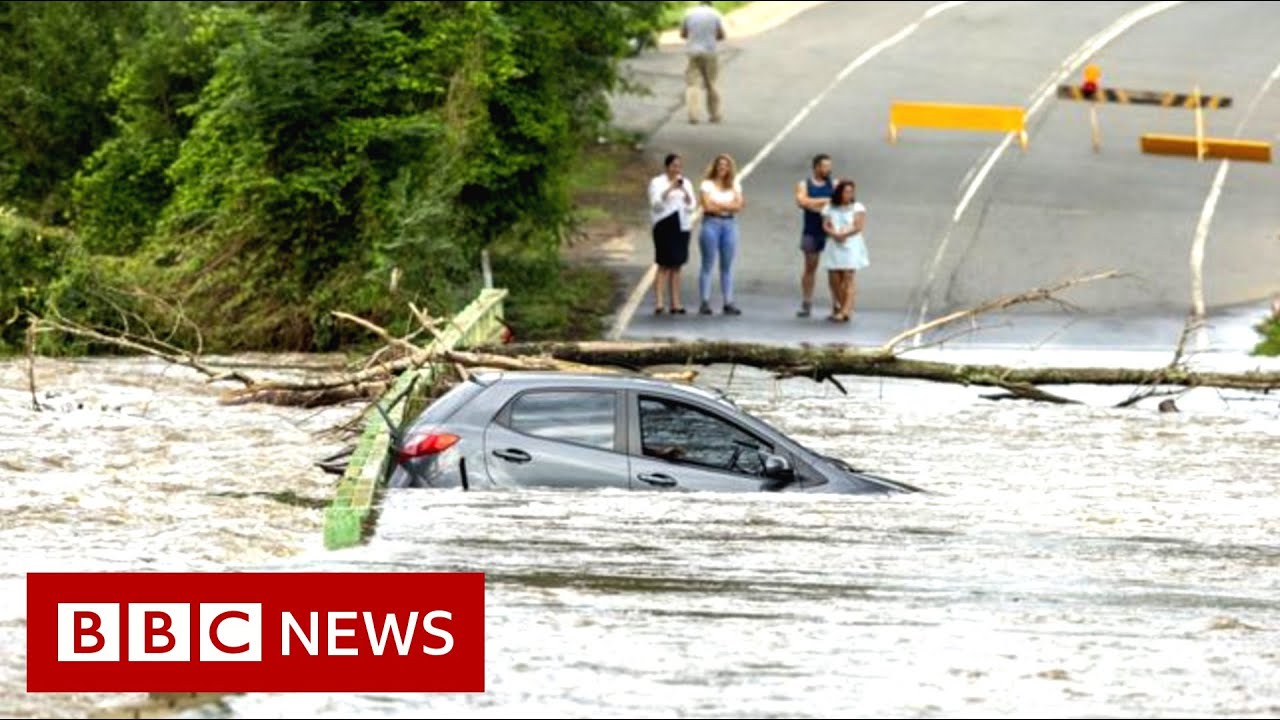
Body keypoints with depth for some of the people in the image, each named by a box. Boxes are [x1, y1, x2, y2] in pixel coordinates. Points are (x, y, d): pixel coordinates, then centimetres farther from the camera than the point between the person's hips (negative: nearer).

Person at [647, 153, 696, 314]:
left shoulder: (686, 183, 14)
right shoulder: (657, 183, 0)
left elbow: (691, 206, 7)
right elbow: (656, 203, -13)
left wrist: (684, 192, -11)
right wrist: (670, 189, -23)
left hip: (682, 226, 5)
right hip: (665, 226, -5)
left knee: (676, 266, 7)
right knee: (664, 265, -11)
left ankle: (675, 302, 8)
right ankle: (659, 302, -15)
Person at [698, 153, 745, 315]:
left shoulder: (734, 185, 12)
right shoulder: (708, 184, 2)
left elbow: (738, 206, 1)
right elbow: (708, 206, -9)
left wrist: (718, 205, -7)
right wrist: (729, 206, -5)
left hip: (729, 224, 3)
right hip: (711, 223, -3)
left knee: (727, 266, 4)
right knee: (708, 265, -3)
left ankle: (728, 302, 4)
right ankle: (705, 302, -2)